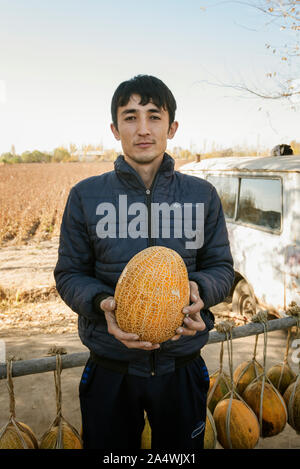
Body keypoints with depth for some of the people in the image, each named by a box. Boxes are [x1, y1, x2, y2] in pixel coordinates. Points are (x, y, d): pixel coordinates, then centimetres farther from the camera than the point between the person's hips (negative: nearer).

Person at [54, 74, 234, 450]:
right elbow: (69, 273, -2)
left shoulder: (203, 195, -1)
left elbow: (221, 267, 2)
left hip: (181, 369, 1)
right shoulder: (86, 195, -5)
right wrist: (102, 303, -23)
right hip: (110, 371, -1)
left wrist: (198, 290, -20)